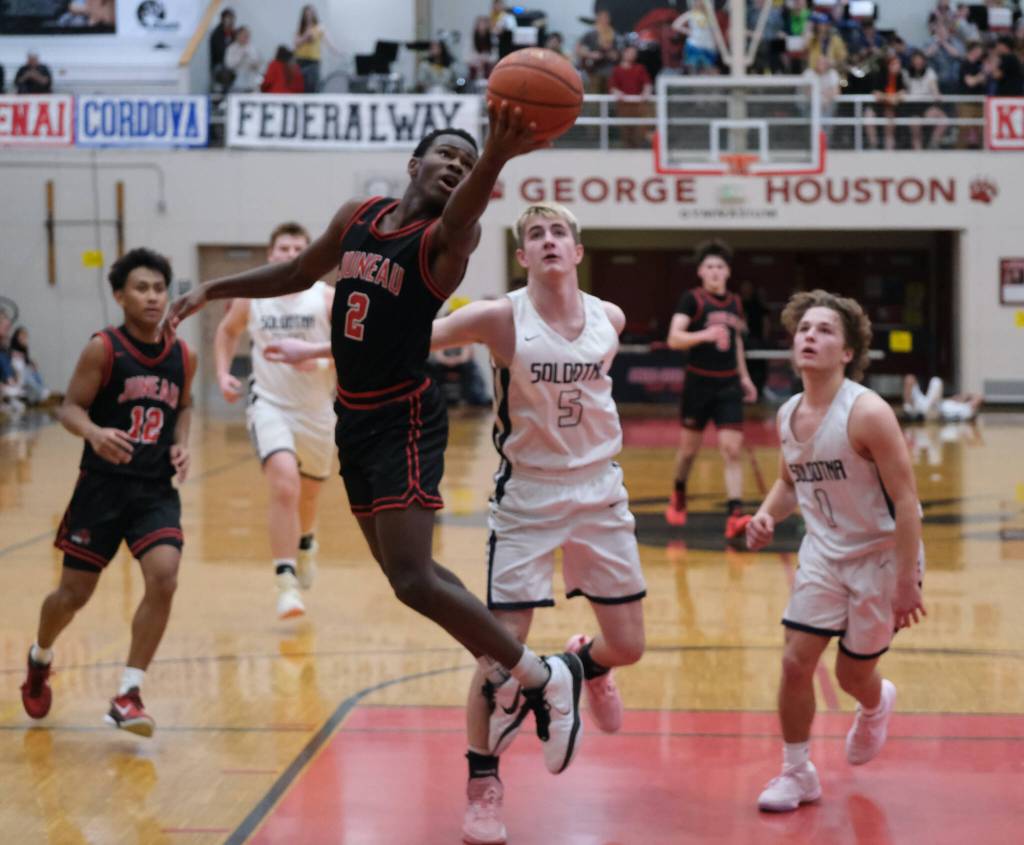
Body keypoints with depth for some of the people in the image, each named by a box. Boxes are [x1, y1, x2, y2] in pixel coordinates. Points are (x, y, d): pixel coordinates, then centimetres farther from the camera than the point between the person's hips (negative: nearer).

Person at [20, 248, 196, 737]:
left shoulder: (182, 357, 4)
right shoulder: (104, 349, -9)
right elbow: (70, 408, -10)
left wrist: (181, 444, 2)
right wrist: (95, 434, -31)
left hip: (156, 491, 3)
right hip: (102, 487, -3)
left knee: (164, 578, -18)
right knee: (74, 594, 7)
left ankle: (127, 696, -7)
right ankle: (40, 658, 41)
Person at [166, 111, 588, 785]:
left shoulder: (446, 239, -14)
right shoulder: (356, 218, 6)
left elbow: (461, 215, -39)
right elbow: (299, 273, 23)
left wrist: (497, 157, -60)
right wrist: (213, 291, 17)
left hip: (405, 420, -8)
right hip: (354, 417, 8)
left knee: (413, 579, -17)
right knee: (404, 569, 15)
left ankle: (548, 680, -4)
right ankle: (507, 674, 32)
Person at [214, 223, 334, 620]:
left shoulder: (328, 298, -8)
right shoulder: (251, 297, -2)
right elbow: (227, 331, 17)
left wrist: (320, 358, -28)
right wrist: (223, 373, 3)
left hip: (316, 411, 1)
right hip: (269, 405, -1)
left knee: (309, 492, 21)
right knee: (284, 483, -25)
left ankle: (304, 542, 56)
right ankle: (286, 581, -22)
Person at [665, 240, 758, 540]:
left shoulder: (735, 303, 8)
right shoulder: (692, 299, -8)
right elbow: (674, 339, -21)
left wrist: (744, 376, 20)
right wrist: (704, 335, -37)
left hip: (729, 385, 3)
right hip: (699, 382, -3)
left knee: (732, 450, -9)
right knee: (689, 448, 11)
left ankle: (735, 515, -16)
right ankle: (678, 497, 38)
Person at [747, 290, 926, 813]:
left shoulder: (867, 413, -24)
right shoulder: (787, 415, -3)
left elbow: (906, 500, -21)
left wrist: (906, 584, -21)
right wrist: (767, 515, -6)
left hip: (880, 557, -5)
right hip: (823, 554, 5)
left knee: (853, 674, 8)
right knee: (796, 662, -3)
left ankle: (875, 707, 46)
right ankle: (797, 773, 15)